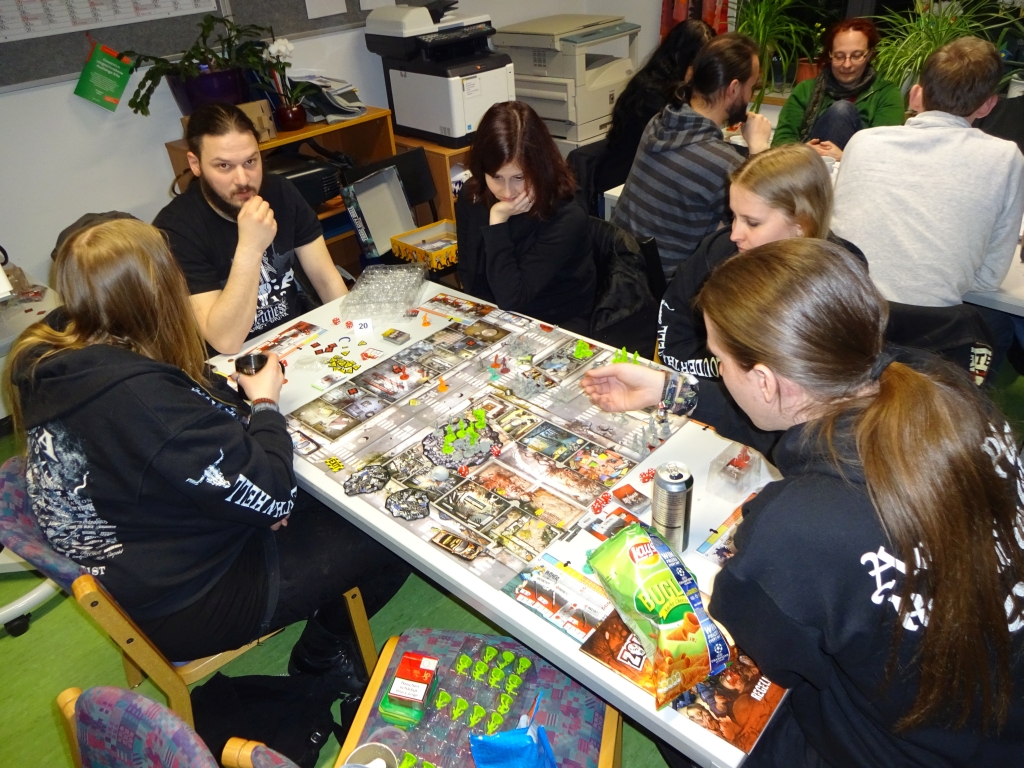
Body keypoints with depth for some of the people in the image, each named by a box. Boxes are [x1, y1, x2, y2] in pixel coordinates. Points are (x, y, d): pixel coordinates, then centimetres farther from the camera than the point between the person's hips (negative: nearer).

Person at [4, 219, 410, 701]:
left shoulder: (46, 355, -8)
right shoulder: (142, 402, -38)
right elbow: (272, 496, -29)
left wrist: (239, 398, -10)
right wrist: (264, 403, -13)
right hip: (181, 607, -9)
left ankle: (320, 649, 30)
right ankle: (320, 659, 26)